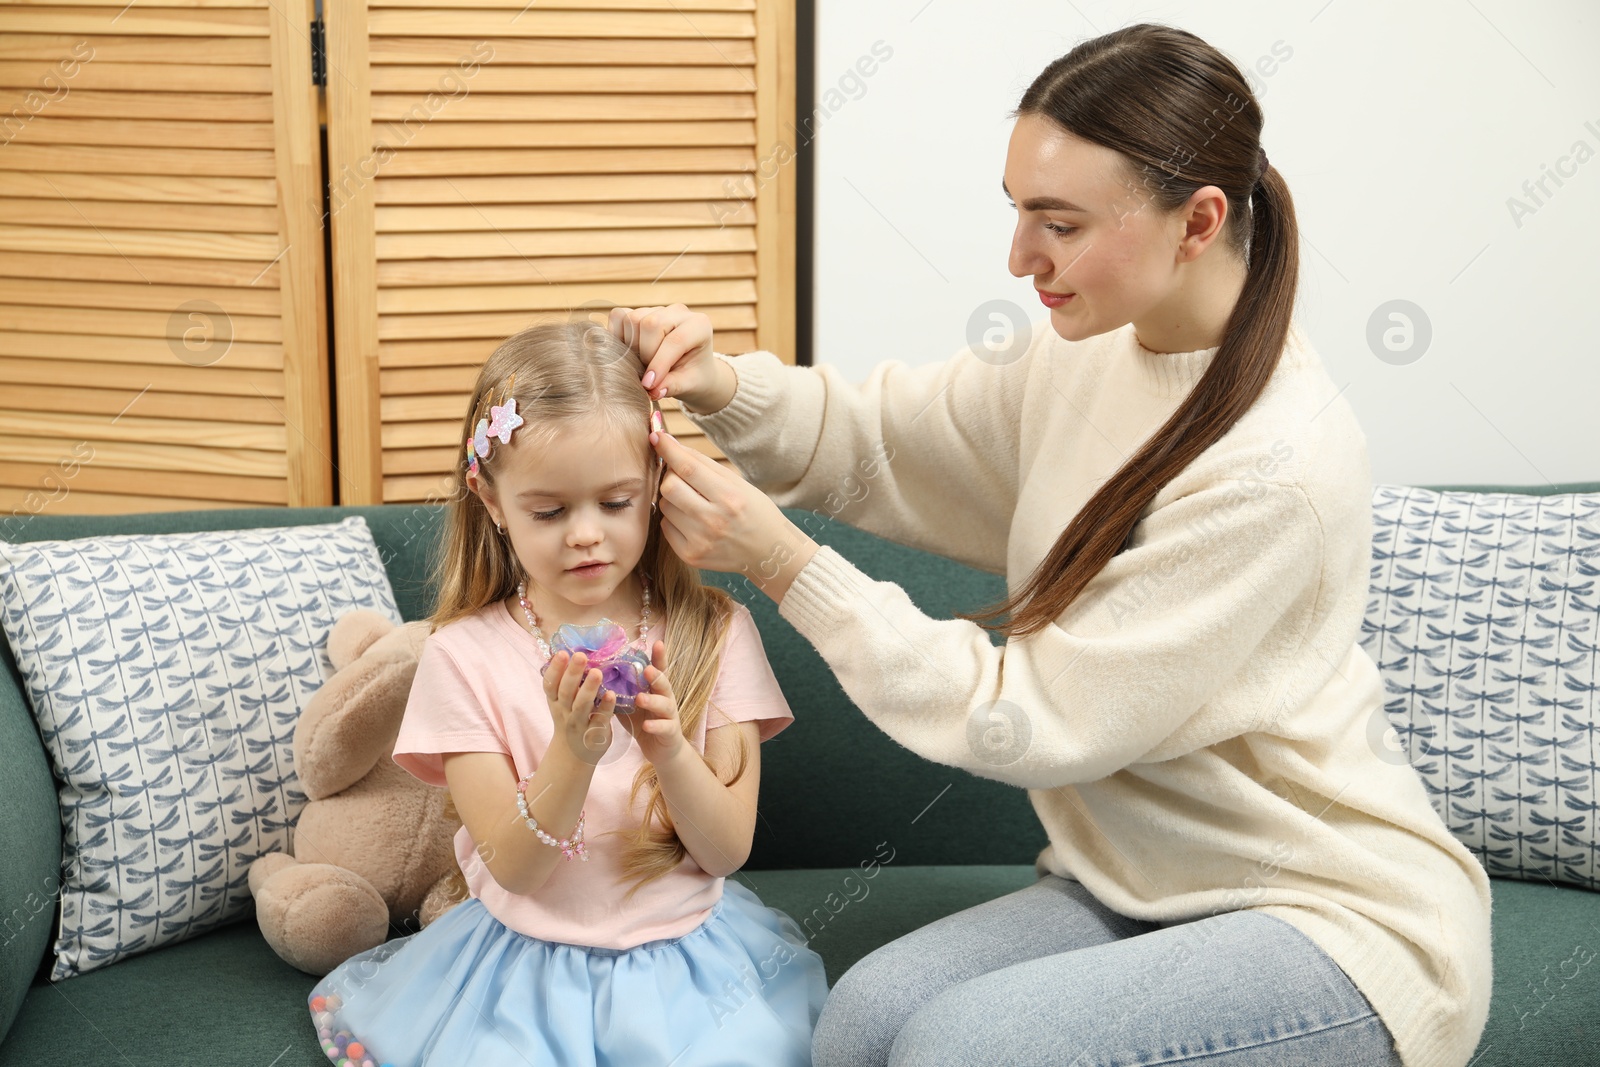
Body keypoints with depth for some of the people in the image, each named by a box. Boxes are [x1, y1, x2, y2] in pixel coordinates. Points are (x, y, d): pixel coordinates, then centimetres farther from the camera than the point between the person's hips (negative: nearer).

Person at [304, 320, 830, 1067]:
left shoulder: (714, 633, -1)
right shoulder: (464, 655, -5)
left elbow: (727, 850, -3)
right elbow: (513, 870, -8)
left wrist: (670, 750, -22)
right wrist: (572, 756, -25)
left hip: (684, 956, 1)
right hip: (528, 960, 0)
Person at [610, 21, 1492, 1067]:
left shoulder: (1280, 466, -25)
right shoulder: (1084, 359, 0)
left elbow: (1036, 720, -22)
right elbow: (874, 436, 11)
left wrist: (782, 559, -23)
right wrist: (722, 385, -10)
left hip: (1340, 918, -6)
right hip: (1134, 882, 7)